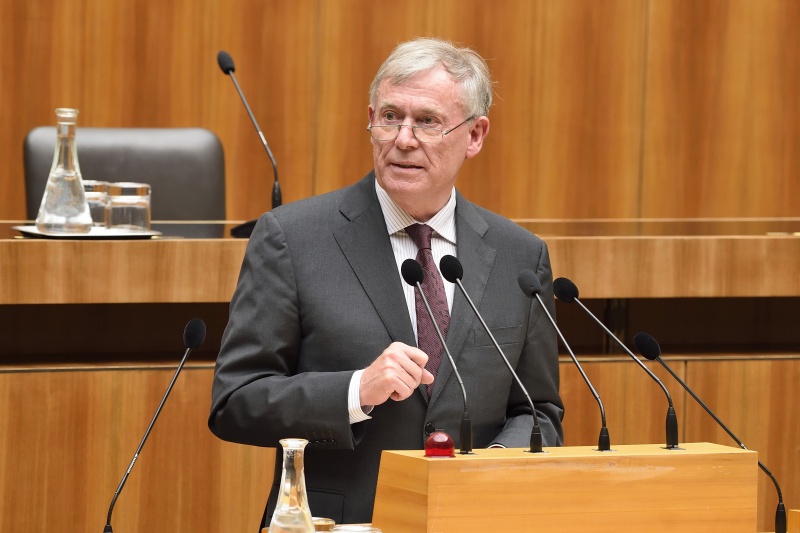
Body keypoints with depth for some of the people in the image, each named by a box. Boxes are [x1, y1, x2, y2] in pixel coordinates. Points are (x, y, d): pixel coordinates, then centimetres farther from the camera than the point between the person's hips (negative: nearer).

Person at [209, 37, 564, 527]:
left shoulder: (521, 256, 10)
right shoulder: (291, 239, 1)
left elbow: (539, 412, 18)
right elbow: (234, 404, 0)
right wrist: (357, 392, -14)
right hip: (333, 522, -2)